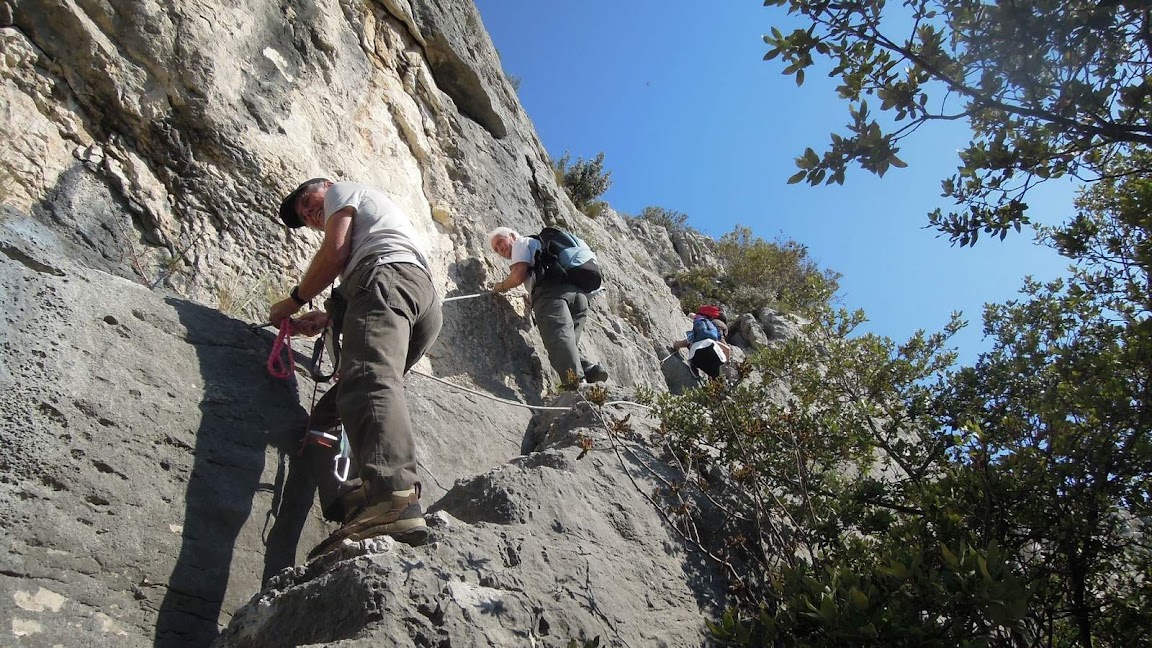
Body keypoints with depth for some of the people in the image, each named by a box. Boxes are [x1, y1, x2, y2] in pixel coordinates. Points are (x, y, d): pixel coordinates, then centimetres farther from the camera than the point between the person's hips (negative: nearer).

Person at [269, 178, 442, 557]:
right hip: (428, 299, 10)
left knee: (369, 381, -29)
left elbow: (335, 251, 7)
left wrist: (296, 299, 17)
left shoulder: (342, 190, 24)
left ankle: (393, 498, -53)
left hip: (386, 276, -10)